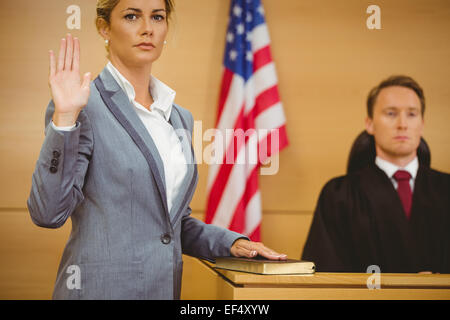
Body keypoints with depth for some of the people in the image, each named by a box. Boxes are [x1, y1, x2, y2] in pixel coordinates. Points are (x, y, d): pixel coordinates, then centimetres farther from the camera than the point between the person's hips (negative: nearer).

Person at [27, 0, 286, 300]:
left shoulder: (180, 117, 11)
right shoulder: (86, 107, -8)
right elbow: (48, 212, -17)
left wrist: (231, 242, 4)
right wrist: (64, 118, -22)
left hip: (167, 286, 6)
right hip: (102, 287, -6)